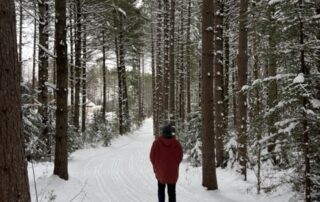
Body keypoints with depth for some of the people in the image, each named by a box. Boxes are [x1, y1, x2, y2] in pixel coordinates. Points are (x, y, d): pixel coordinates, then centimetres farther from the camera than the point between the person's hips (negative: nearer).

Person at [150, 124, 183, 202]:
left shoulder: (157, 142, -12)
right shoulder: (176, 143, -13)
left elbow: (152, 156, -6)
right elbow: (180, 157, -6)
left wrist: (156, 166, 10)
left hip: (160, 171, 1)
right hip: (173, 172, 0)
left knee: (161, 190, 19)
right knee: (171, 192, 8)